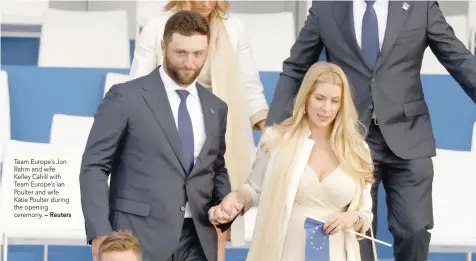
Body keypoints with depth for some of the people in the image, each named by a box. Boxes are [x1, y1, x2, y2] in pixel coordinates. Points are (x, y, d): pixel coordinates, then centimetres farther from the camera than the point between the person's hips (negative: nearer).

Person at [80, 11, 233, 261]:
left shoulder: (215, 108, 14)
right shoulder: (126, 97, -3)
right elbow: (94, 167, -5)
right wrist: (100, 233, -14)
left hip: (196, 240, 5)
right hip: (140, 235, -5)